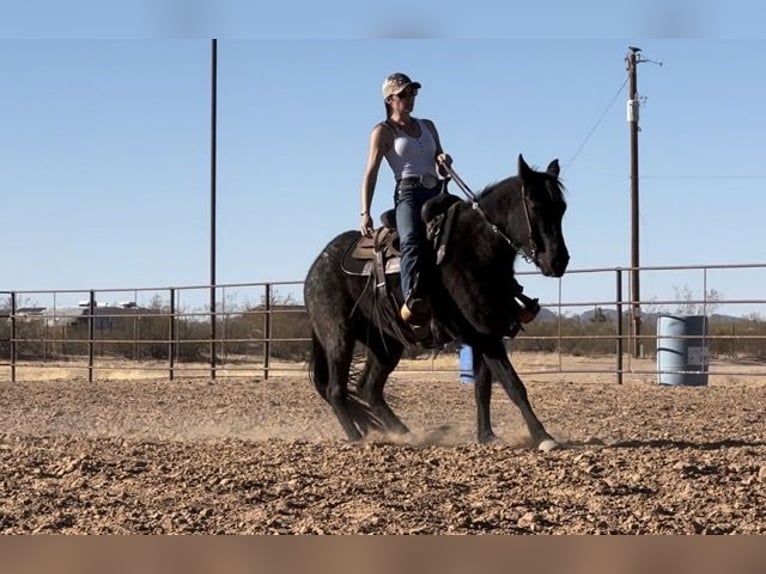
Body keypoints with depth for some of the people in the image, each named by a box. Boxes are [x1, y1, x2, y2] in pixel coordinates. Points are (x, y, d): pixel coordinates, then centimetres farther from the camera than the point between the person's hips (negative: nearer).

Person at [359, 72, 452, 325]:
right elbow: (371, 173, -1)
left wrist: (445, 162, 2)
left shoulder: (427, 126, 24)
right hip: (408, 192, -7)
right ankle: (411, 300, -55)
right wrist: (365, 214, -13)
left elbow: (444, 171, 28)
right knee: (412, 239, -34)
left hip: (436, 192, 7)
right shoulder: (383, 131, 8)